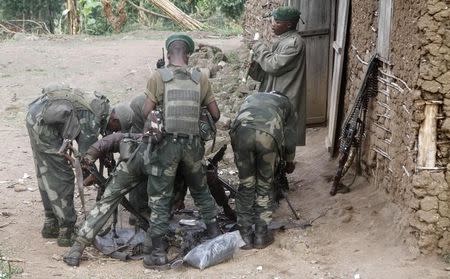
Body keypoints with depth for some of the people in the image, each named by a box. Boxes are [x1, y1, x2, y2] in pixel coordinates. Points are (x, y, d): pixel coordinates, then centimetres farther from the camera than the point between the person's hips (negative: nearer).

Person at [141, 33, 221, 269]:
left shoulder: (158, 77, -5)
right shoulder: (200, 78, 3)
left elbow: (147, 113, -7)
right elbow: (216, 115, 8)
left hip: (167, 143, -3)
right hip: (193, 143, 3)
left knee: (159, 197, 5)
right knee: (200, 190, 23)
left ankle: (159, 252, 3)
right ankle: (215, 235, 29)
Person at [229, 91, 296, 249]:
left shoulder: (250, 98, 42)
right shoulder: (285, 102, 36)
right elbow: (290, 136, 35)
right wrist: (289, 162, 50)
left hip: (241, 130, 2)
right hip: (268, 134, -1)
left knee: (245, 186, 14)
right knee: (265, 186, 15)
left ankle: (245, 237, 17)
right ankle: (261, 236, 17)